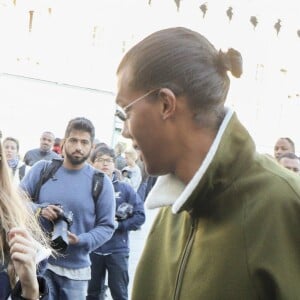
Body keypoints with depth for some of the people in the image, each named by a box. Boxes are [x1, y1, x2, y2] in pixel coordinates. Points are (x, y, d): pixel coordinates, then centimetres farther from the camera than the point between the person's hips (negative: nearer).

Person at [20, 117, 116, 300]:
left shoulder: (101, 182, -1)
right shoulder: (42, 169, 3)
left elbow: (107, 226, 0)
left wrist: (81, 241, -17)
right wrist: (39, 210, -17)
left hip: (76, 269, 0)